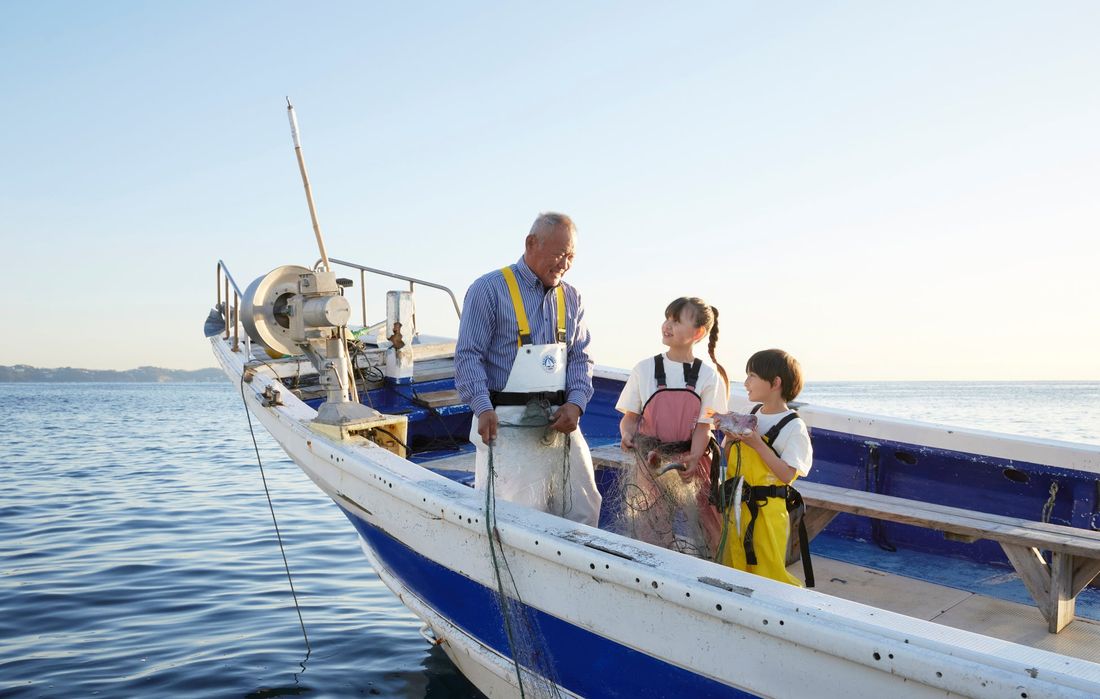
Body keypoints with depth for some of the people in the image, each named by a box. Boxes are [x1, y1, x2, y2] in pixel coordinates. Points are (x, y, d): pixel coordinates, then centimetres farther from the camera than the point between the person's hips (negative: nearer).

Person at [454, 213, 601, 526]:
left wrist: (576, 404, -2)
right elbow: (468, 356, -7)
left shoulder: (571, 298, 15)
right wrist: (483, 408, -20)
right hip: (508, 425, -6)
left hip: (561, 424, 6)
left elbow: (580, 358, 16)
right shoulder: (489, 289, -4)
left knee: (584, 512, 9)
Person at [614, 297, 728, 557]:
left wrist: (693, 458, -19)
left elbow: (703, 425, -3)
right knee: (651, 525, 0)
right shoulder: (644, 369, -2)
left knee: (696, 524, 1)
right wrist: (627, 434, -19)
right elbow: (630, 416, 2)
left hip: (689, 461, 0)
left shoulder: (708, 375, -1)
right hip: (652, 462, 0)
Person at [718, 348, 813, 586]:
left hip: (766, 510, -6)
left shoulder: (793, 427, -11)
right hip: (736, 506, 7)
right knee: (733, 569, 14)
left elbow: (787, 475, -17)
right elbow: (731, 461, 14)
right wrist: (731, 437, -5)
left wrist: (758, 444, -21)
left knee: (768, 572, 1)